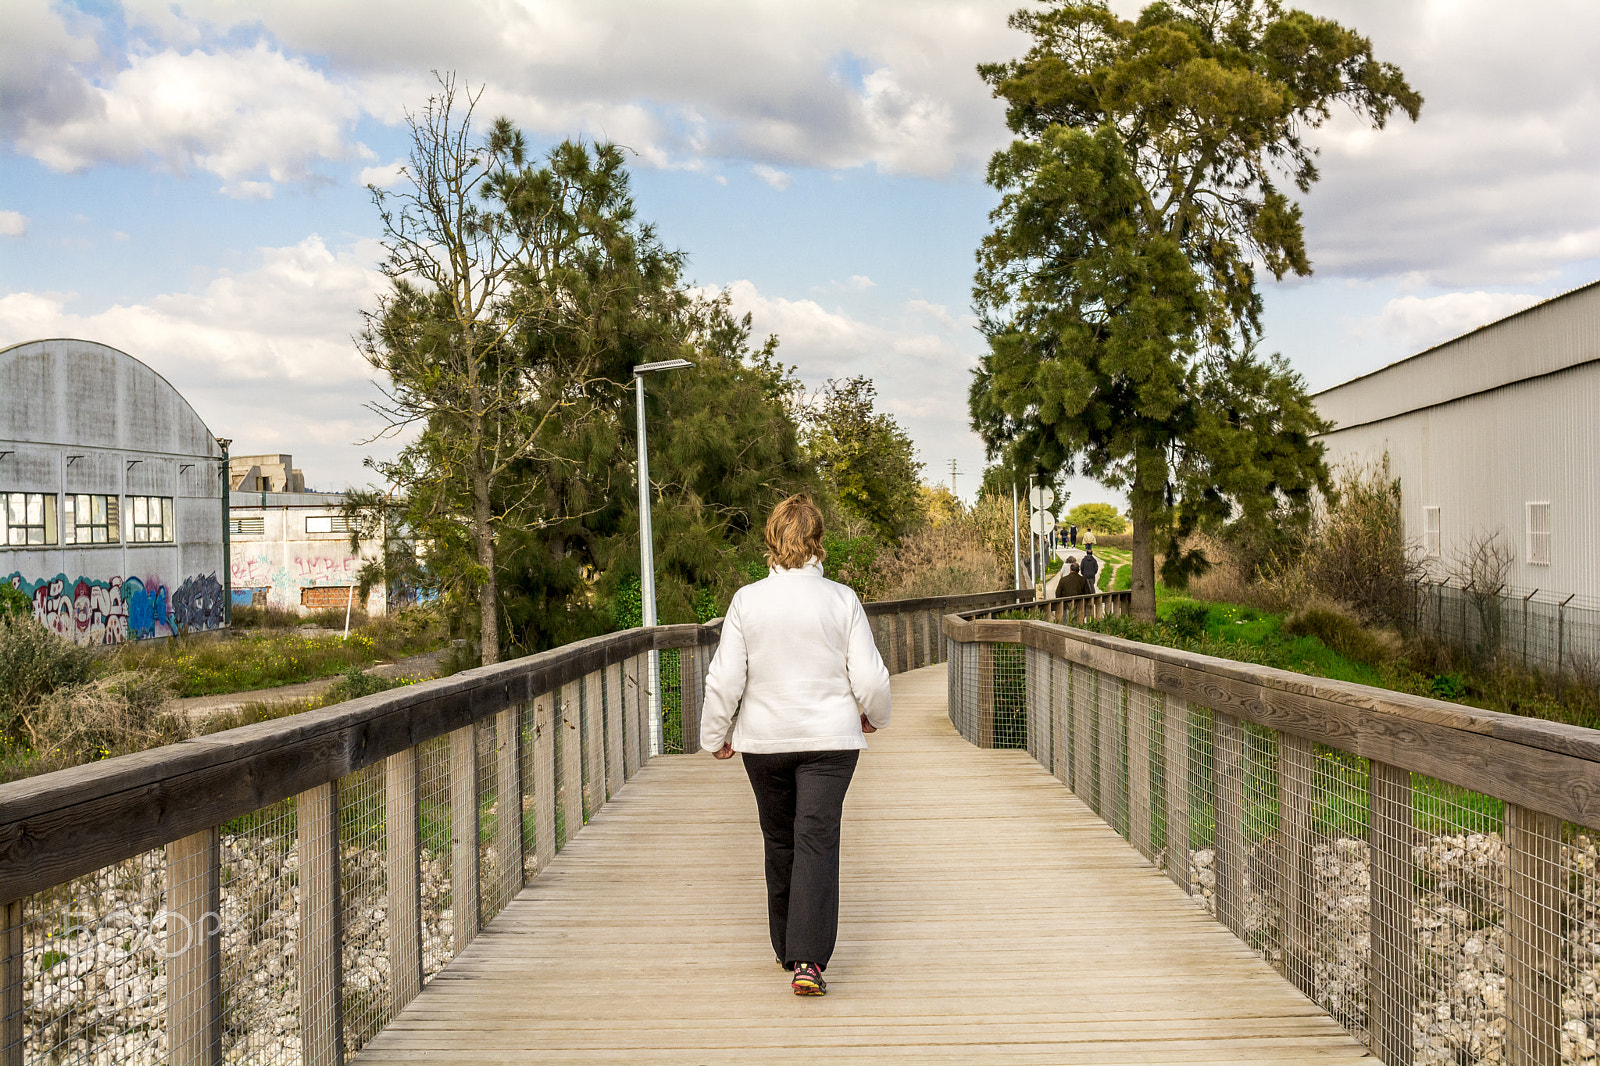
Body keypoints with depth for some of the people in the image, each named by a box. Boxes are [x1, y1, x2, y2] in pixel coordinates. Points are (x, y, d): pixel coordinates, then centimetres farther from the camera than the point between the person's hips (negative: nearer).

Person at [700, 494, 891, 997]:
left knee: (779, 841, 16)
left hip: (764, 740, 2)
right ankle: (808, 960, -11)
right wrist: (875, 715, 15)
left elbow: (724, 679, -4)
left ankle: (787, 949, 29)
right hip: (829, 738, -2)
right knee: (817, 841, -1)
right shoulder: (841, 600, -7)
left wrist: (716, 735, 10)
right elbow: (869, 677, -5)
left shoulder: (747, 600, -6)